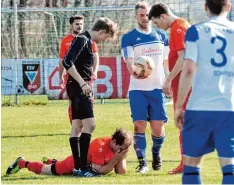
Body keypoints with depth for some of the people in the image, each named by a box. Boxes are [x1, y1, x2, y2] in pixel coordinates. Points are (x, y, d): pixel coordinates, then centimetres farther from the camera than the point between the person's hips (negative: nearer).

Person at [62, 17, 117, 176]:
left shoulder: (86, 41, 17)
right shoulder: (83, 40, -14)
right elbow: (67, 62, -24)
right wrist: (82, 83, -24)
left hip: (80, 88, 11)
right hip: (79, 88, -11)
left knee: (77, 126, 12)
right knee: (89, 124, -17)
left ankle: (77, 166, 16)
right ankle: (83, 166, -21)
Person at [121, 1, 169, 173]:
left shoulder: (161, 35, 11)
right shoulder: (128, 38, 1)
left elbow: (167, 61, 16)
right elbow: (129, 62, -9)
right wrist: (134, 72, -31)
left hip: (158, 87, 2)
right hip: (138, 88, -2)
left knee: (158, 125, 2)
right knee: (139, 125, -7)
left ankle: (156, 153, 29)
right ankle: (142, 162, -1)